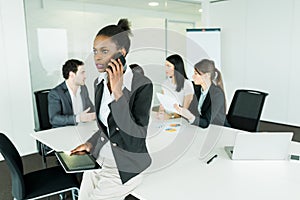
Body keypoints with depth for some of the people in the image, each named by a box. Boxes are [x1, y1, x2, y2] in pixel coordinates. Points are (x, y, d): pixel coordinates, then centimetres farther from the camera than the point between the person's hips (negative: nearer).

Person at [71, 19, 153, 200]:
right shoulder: (100, 82, 1)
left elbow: (136, 135, -27)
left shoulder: (142, 85, -20)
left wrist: (117, 93, -31)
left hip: (124, 168, -6)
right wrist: (90, 144, 0)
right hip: (97, 160, 6)